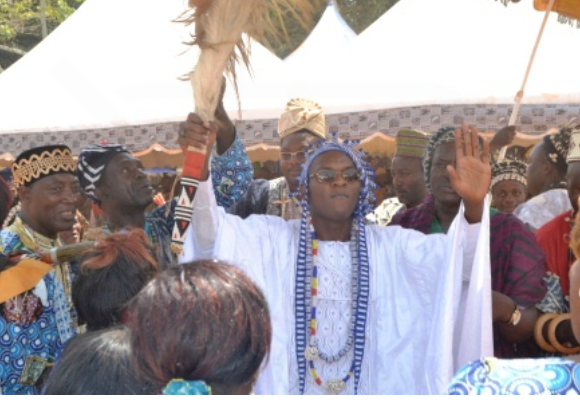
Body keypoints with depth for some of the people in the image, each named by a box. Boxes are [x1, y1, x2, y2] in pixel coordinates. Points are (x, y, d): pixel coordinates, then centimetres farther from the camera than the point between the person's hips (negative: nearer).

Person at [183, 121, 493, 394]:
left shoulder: (390, 245, 1)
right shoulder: (273, 238, -2)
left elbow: (455, 255, -12)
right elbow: (212, 232, -16)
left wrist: (474, 205, -32)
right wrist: (199, 168, -34)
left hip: (369, 392, 1)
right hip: (287, 391, -1)